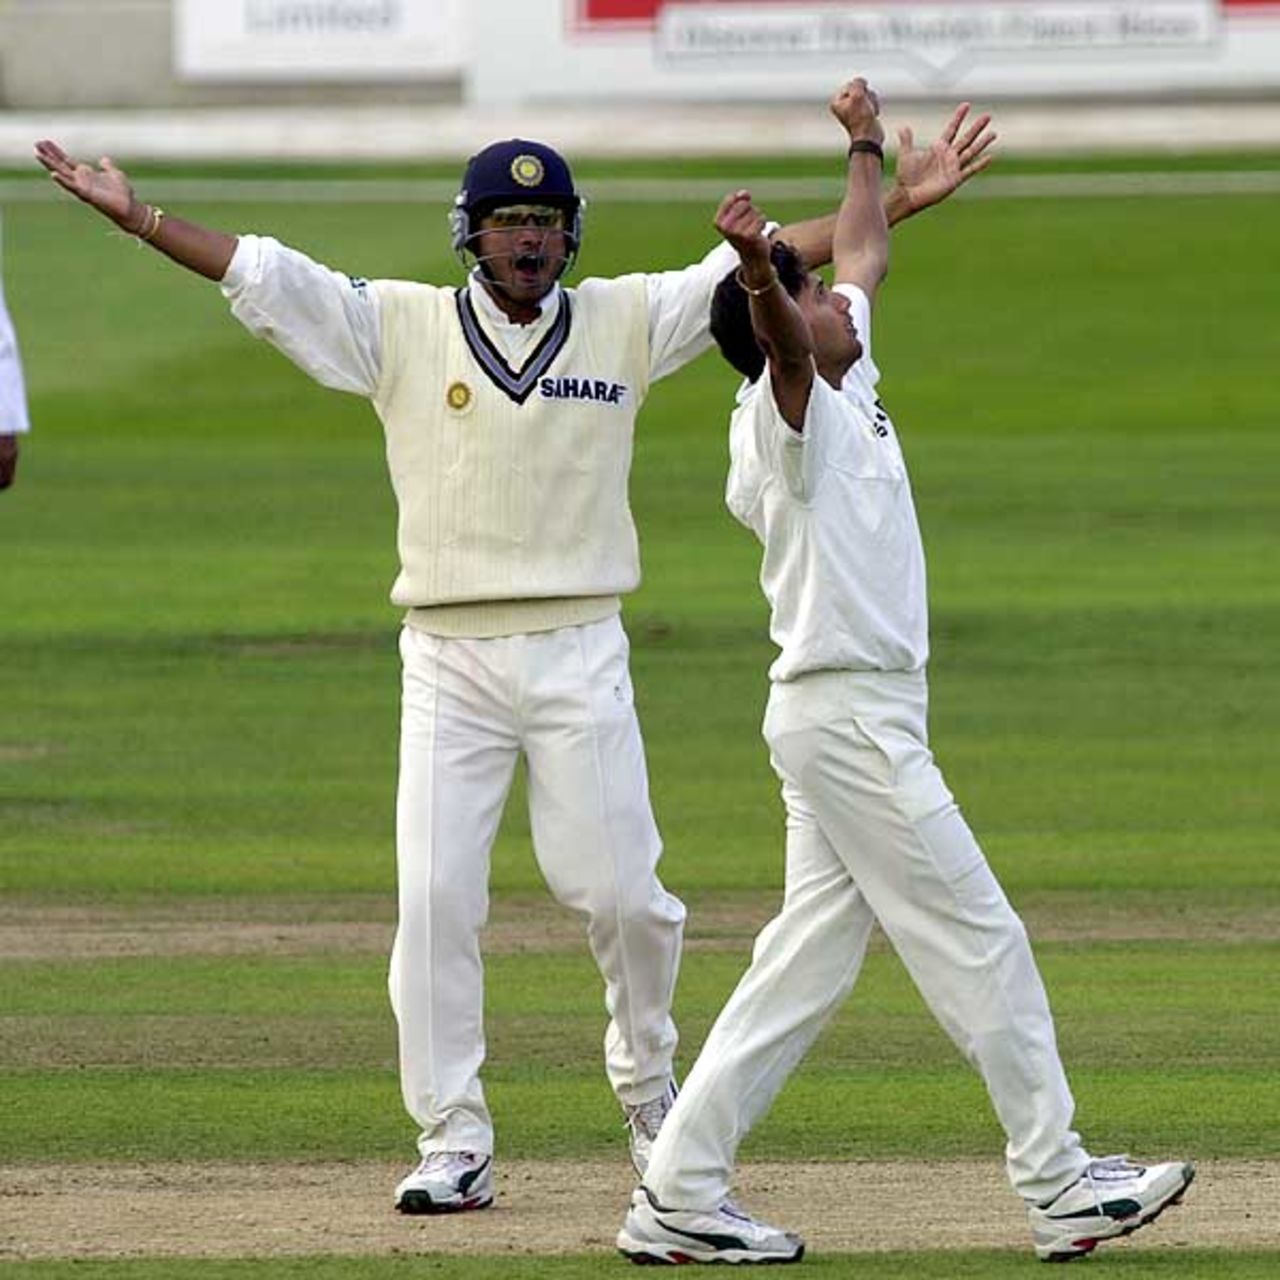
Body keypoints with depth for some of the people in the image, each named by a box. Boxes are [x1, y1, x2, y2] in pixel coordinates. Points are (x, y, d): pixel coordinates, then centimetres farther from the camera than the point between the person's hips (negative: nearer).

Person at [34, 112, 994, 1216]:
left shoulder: (624, 323, 5)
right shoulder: (402, 327, 3)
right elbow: (259, 273, -2)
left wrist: (902, 201, -5)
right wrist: (133, 215, -13)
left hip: (579, 657, 0)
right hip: (447, 659, 0)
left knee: (620, 890, -2)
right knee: (435, 899, -5)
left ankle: (650, 1090, 23)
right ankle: (454, 1147, 1)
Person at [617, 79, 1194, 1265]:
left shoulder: (841, 386, 14)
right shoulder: (792, 407, -13)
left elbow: (866, 258, 31)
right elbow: (783, 333, -37)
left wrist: (866, 149, 42)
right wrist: (759, 268, -57)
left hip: (854, 715, 10)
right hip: (847, 713, -10)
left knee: (807, 960, 7)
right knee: (982, 946, -5)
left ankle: (679, 1195, 5)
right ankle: (1059, 1185, 0)